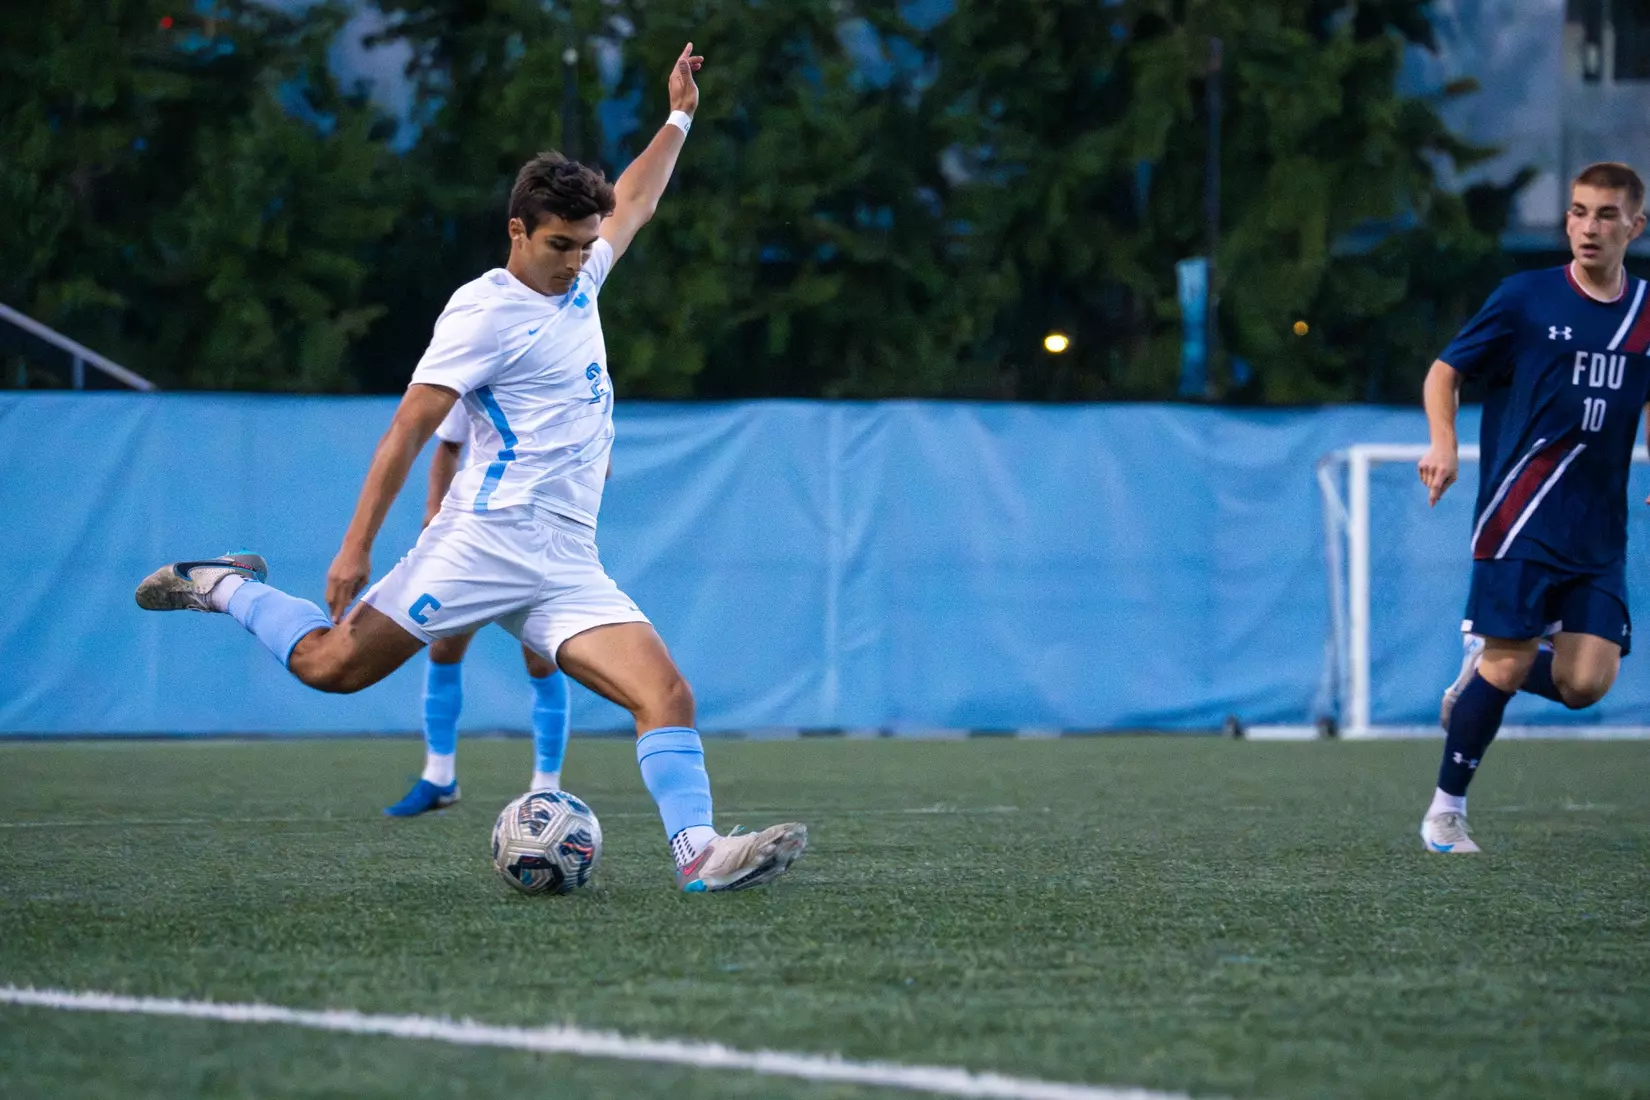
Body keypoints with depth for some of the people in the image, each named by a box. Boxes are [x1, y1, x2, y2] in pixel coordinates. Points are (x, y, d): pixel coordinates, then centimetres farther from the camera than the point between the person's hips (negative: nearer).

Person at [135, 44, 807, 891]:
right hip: (491, 535, -7)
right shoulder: (484, 311, -5)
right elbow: (409, 427, -8)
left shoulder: (576, 281, 19)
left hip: (568, 564, 7)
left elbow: (632, 206, 39)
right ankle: (226, 587, 16)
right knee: (331, 664, -11)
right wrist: (357, 546, -13)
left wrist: (678, 116, 35)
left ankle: (699, 852, -26)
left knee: (667, 696, -13)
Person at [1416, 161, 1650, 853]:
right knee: (1508, 664, -7)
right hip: (1521, 521, -4)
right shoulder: (1528, 297, -3)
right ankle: (1446, 809, 10)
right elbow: (1446, 371, 3)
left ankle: (1480, 664, 23)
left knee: (1586, 682, -7)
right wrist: (1443, 445, -13)